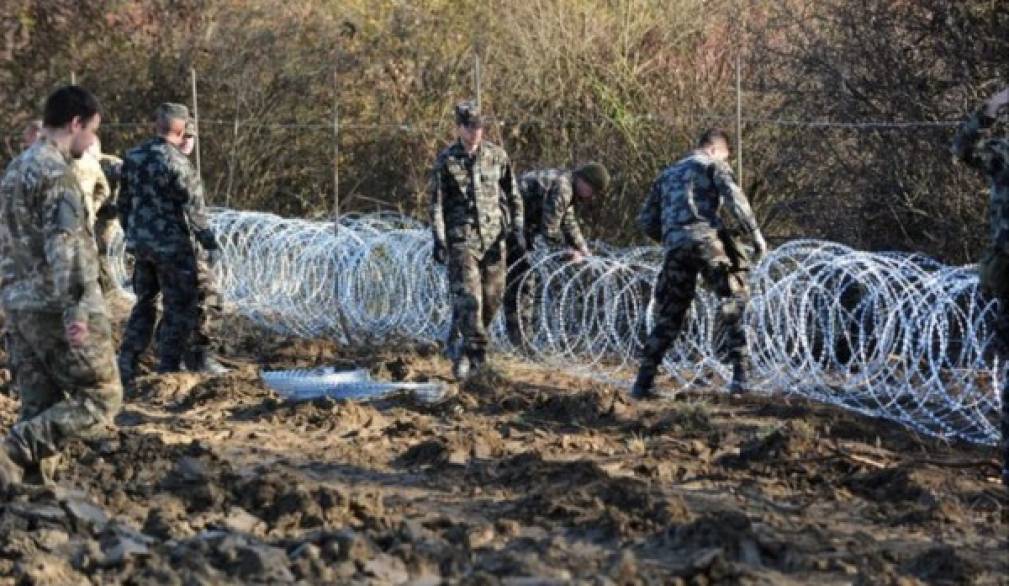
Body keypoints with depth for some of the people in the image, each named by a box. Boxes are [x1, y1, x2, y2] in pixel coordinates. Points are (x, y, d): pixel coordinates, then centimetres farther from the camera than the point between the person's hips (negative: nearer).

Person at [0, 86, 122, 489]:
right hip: (55, 308, -9)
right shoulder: (55, 172, -13)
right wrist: (76, 309, -27)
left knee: (39, 410, 11)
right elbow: (64, 246, -22)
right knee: (100, 399, -2)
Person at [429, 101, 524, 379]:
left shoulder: (497, 156, 6)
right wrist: (439, 239, -11)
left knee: (492, 297, 4)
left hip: (493, 238, 3)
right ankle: (475, 348, -10)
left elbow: (513, 195, 11)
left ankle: (468, 351, 21)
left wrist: (517, 229, 2)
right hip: (461, 238, -3)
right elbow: (436, 202, -3)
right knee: (468, 297, -14)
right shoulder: (446, 161, -2)